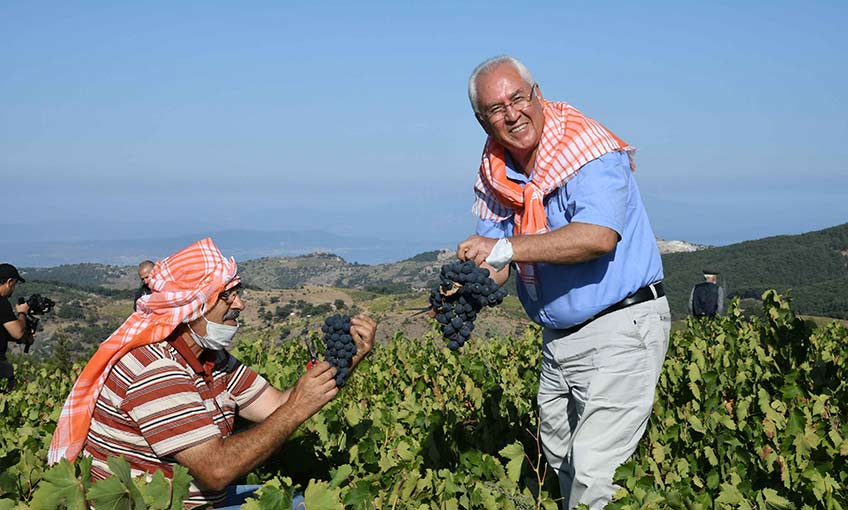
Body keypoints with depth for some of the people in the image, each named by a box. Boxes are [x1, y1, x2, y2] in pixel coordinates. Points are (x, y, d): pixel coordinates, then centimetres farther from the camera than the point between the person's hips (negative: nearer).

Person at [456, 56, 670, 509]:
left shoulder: (588, 149, -18)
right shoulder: (494, 174, 4)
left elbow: (598, 236, -32)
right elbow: (493, 263, 3)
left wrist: (506, 248, -29)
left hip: (621, 329, -7)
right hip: (558, 337, 8)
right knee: (560, 464, 18)